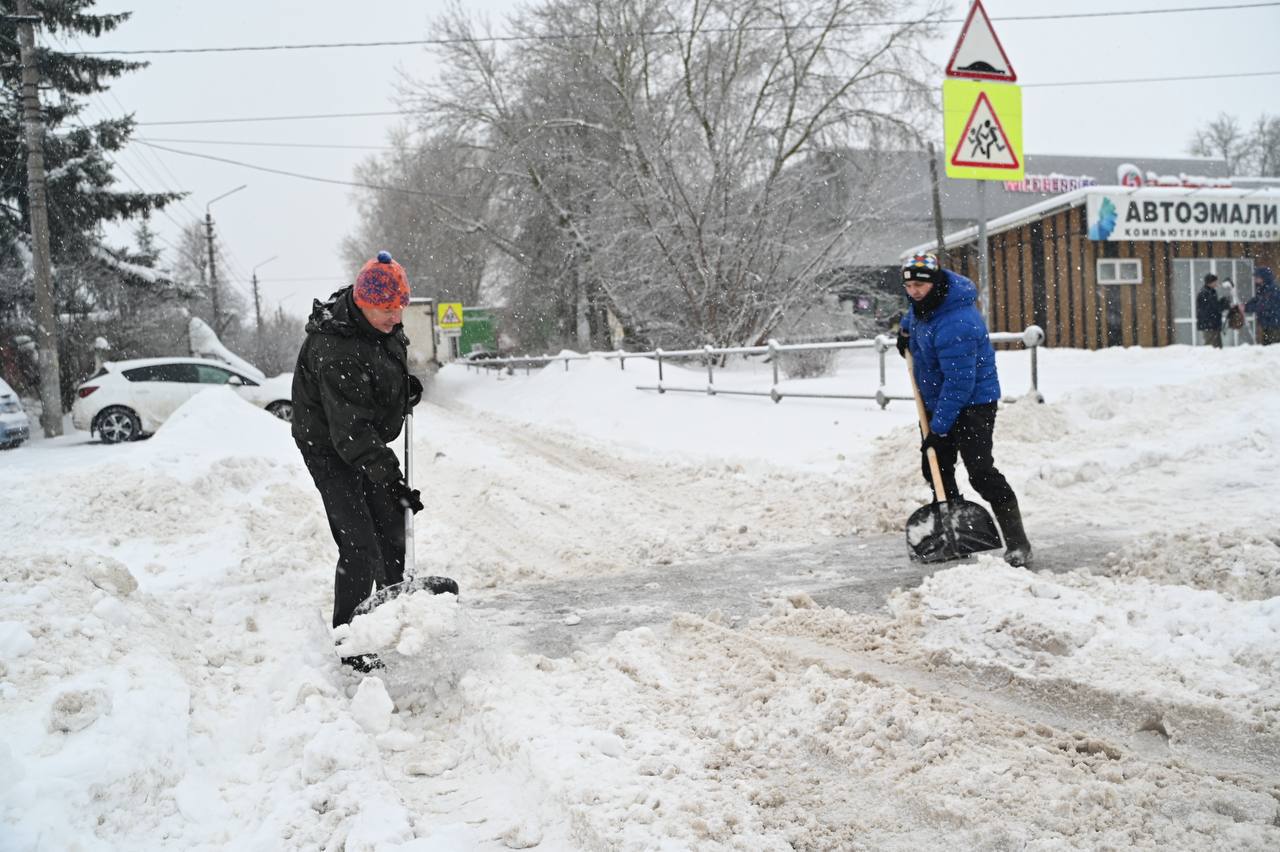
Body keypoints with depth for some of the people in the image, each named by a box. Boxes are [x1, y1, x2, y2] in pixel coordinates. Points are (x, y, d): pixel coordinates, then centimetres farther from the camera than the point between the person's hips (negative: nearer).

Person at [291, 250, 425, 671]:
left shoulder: (385, 325, -5)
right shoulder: (333, 351, -32)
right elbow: (351, 429, -35)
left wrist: (406, 385, 3)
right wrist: (392, 481, -38)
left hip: (369, 443, 9)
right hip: (330, 450, -8)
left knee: (392, 530, 17)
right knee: (359, 547, -13)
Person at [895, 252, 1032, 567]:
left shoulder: (955, 324, -31)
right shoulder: (926, 301, -1)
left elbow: (959, 383, -30)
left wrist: (939, 427, -27)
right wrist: (905, 328, 28)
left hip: (972, 403, -10)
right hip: (938, 402, 10)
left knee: (981, 473, -16)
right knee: (935, 469, 12)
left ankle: (1018, 546, -11)